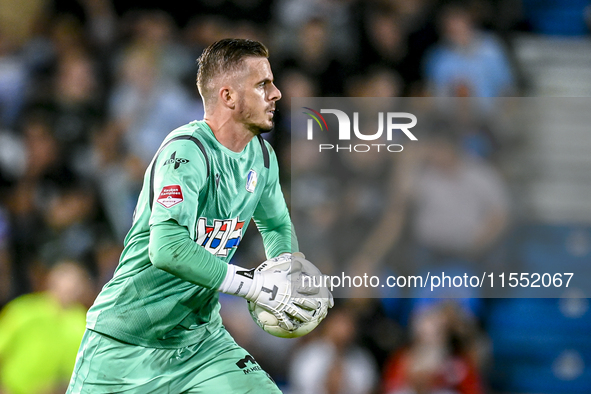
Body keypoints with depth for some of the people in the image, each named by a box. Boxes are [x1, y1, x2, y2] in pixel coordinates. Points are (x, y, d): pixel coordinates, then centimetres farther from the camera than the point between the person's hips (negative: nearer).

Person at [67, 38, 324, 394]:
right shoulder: (187, 151, -21)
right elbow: (167, 248, -34)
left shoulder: (261, 155, 5)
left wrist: (286, 265, 2)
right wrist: (255, 285, -30)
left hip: (201, 339, 7)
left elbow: (277, 225, 25)